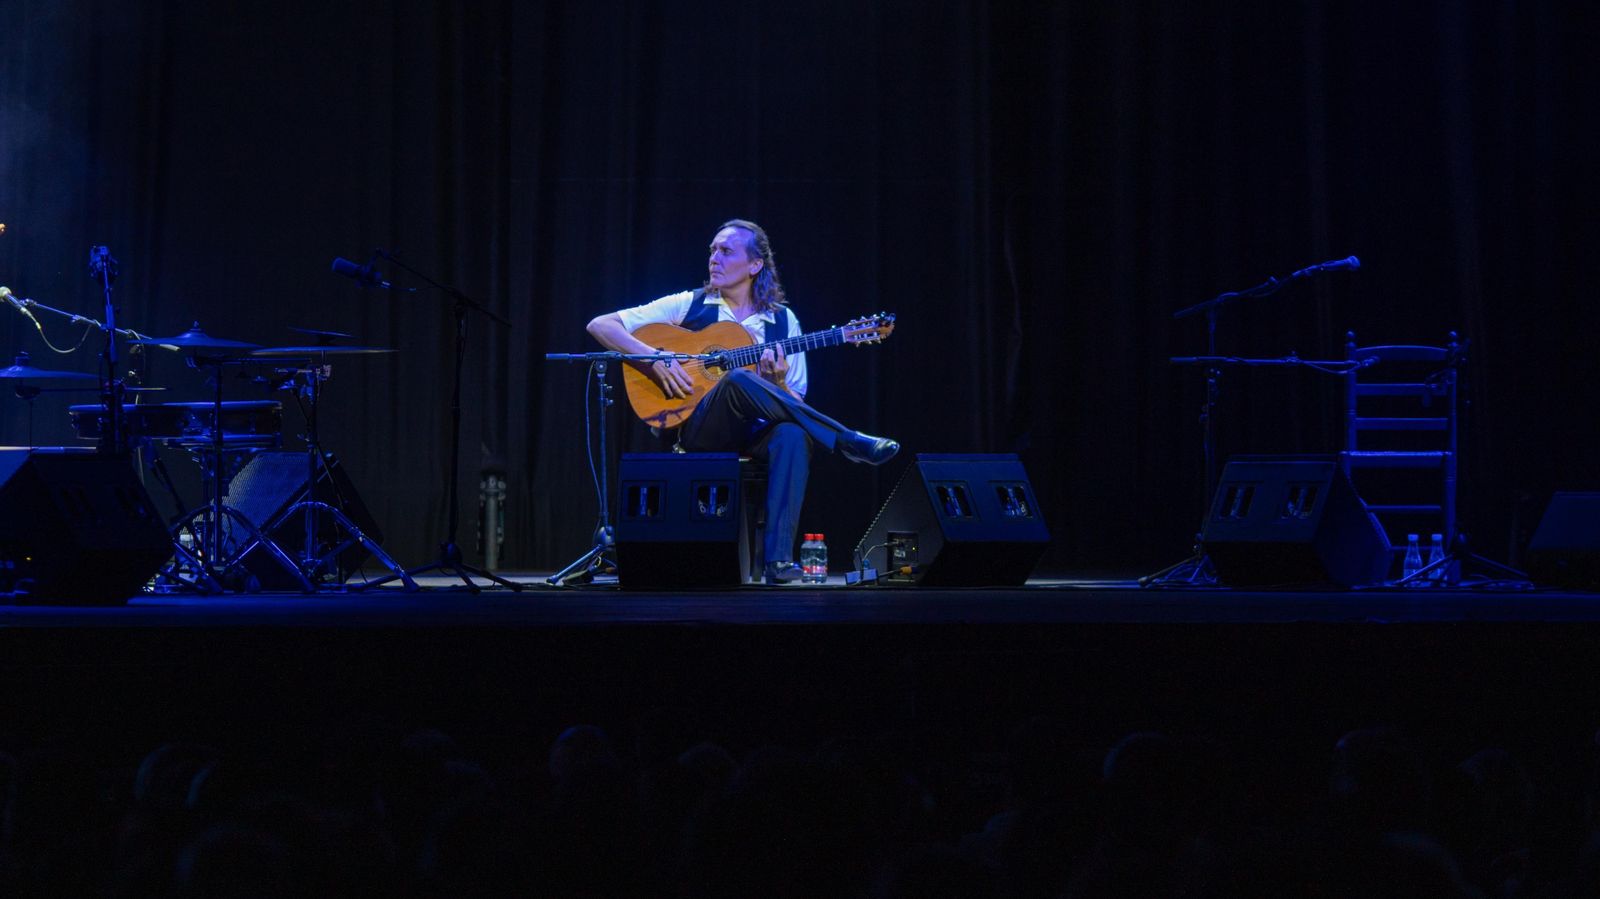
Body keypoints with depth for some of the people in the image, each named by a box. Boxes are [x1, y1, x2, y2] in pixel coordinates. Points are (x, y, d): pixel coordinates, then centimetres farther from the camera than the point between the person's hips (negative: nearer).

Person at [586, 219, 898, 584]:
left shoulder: (782, 320, 12)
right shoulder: (689, 305, 8)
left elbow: (795, 404, 13)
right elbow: (600, 325, 4)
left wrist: (777, 383, -11)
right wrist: (655, 358, -12)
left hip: (755, 430, 2)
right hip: (698, 429, -2)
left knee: (793, 434, -36)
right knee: (738, 379, -35)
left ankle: (778, 557, -41)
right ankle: (847, 443, -28)